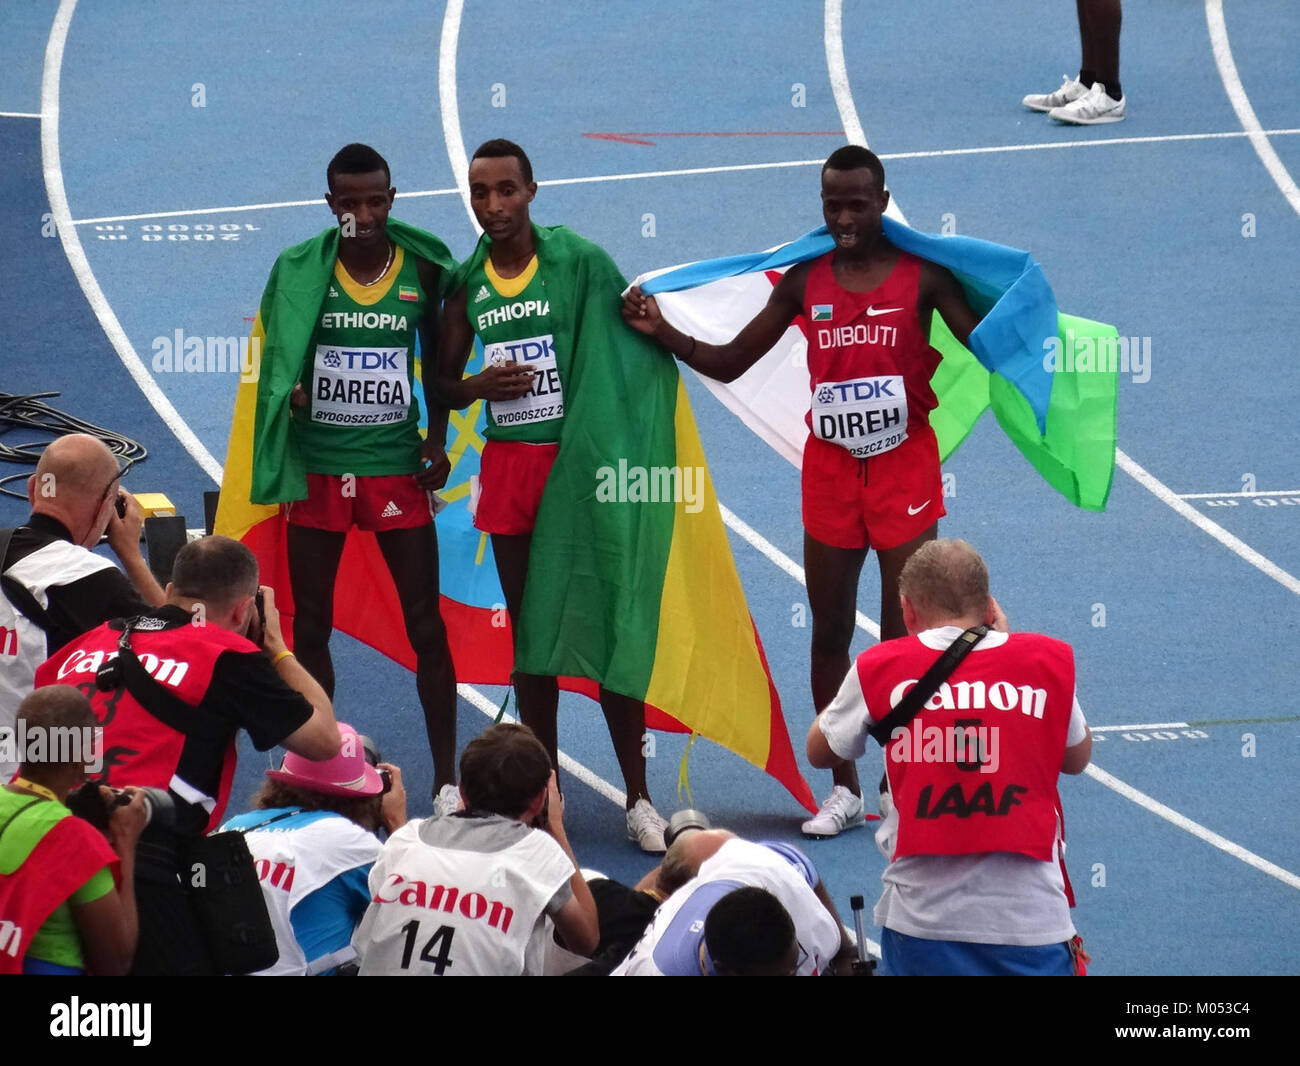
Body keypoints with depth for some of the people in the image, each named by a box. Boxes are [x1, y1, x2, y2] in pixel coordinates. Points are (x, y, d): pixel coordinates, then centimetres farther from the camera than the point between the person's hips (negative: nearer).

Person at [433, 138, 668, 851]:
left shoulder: (579, 259, -5)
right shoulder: (467, 281, 6)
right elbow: (445, 386, 13)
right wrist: (478, 385, -7)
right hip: (508, 464, 4)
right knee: (529, 632, 9)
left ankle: (638, 799, 0)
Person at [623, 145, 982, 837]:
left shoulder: (922, 276, -4)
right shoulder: (804, 281, 4)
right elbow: (729, 363, 9)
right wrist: (662, 333, -5)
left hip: (904, 465, -3)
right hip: (829, 467, 3)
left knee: (903, 632, -3)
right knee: (830, 630, 7)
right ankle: (843, 788, 17)